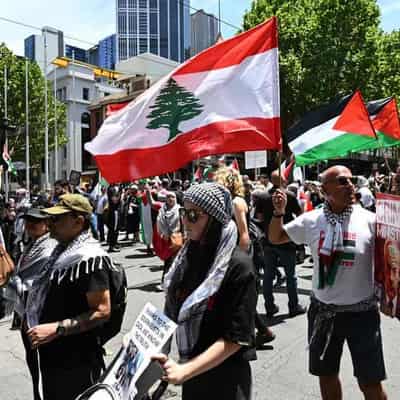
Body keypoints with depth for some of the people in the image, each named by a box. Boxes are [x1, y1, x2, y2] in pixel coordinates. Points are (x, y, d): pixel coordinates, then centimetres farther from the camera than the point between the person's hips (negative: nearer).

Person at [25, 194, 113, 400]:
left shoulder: (89, 258, -22)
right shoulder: (62, 251, 7)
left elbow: (102, 311, -26)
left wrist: (56, 329, -26)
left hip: (77, 361, -9)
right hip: (51, 355, 9)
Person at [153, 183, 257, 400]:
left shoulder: (238, 265, -20)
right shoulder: (187, 255, -3)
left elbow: (236, 337, -21)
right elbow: (172, 314, 6)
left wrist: (184, 371, -24)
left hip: (226, 378, -5)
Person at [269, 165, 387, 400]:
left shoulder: (369, 220, -11)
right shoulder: (311, 220, -4)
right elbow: (275, 238, 7)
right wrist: (279, 212, -9)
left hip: (362, 311, -2)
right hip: (322, 309, 2)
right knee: (327, 374, 20)